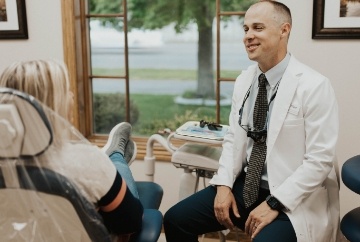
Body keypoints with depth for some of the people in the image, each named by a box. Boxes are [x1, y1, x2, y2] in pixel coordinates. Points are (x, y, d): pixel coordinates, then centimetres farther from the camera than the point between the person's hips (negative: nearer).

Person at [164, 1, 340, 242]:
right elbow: (233, 139, 10)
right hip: (244, 186, 6)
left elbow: (320, 160, -15)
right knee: (176, 219, -3)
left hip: (292, 199, -5)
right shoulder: (244, 81, 5)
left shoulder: (314, 86, -14)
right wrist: (224, 184, -4)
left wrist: (274, 203, -19)